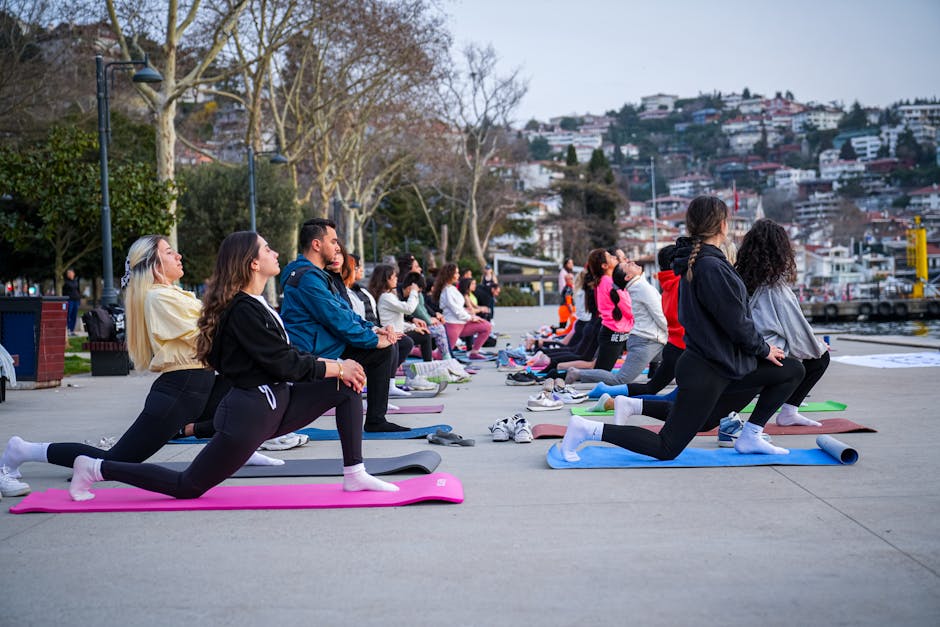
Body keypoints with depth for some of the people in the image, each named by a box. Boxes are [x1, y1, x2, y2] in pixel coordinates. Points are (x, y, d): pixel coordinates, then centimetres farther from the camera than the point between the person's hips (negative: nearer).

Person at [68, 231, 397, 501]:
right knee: (189, 486, 0)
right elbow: (283, 364, -20)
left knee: (346, 388, 3)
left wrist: (336, 366, 2)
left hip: (275, 402, 9)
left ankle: (354, 475, 5)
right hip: (249, 412, -9)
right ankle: (96, 468, 14)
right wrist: (337, 367, -10)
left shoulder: (257, 305, 12)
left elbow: (289, 354, 15)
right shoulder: (243, 310, -19)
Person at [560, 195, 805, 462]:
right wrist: (764, 349, -3)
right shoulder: (712, 267, -23)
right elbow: (736, 323, -21)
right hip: (705, 372, -10)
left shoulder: (694, 262, 8)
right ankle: (589, 429, 2)